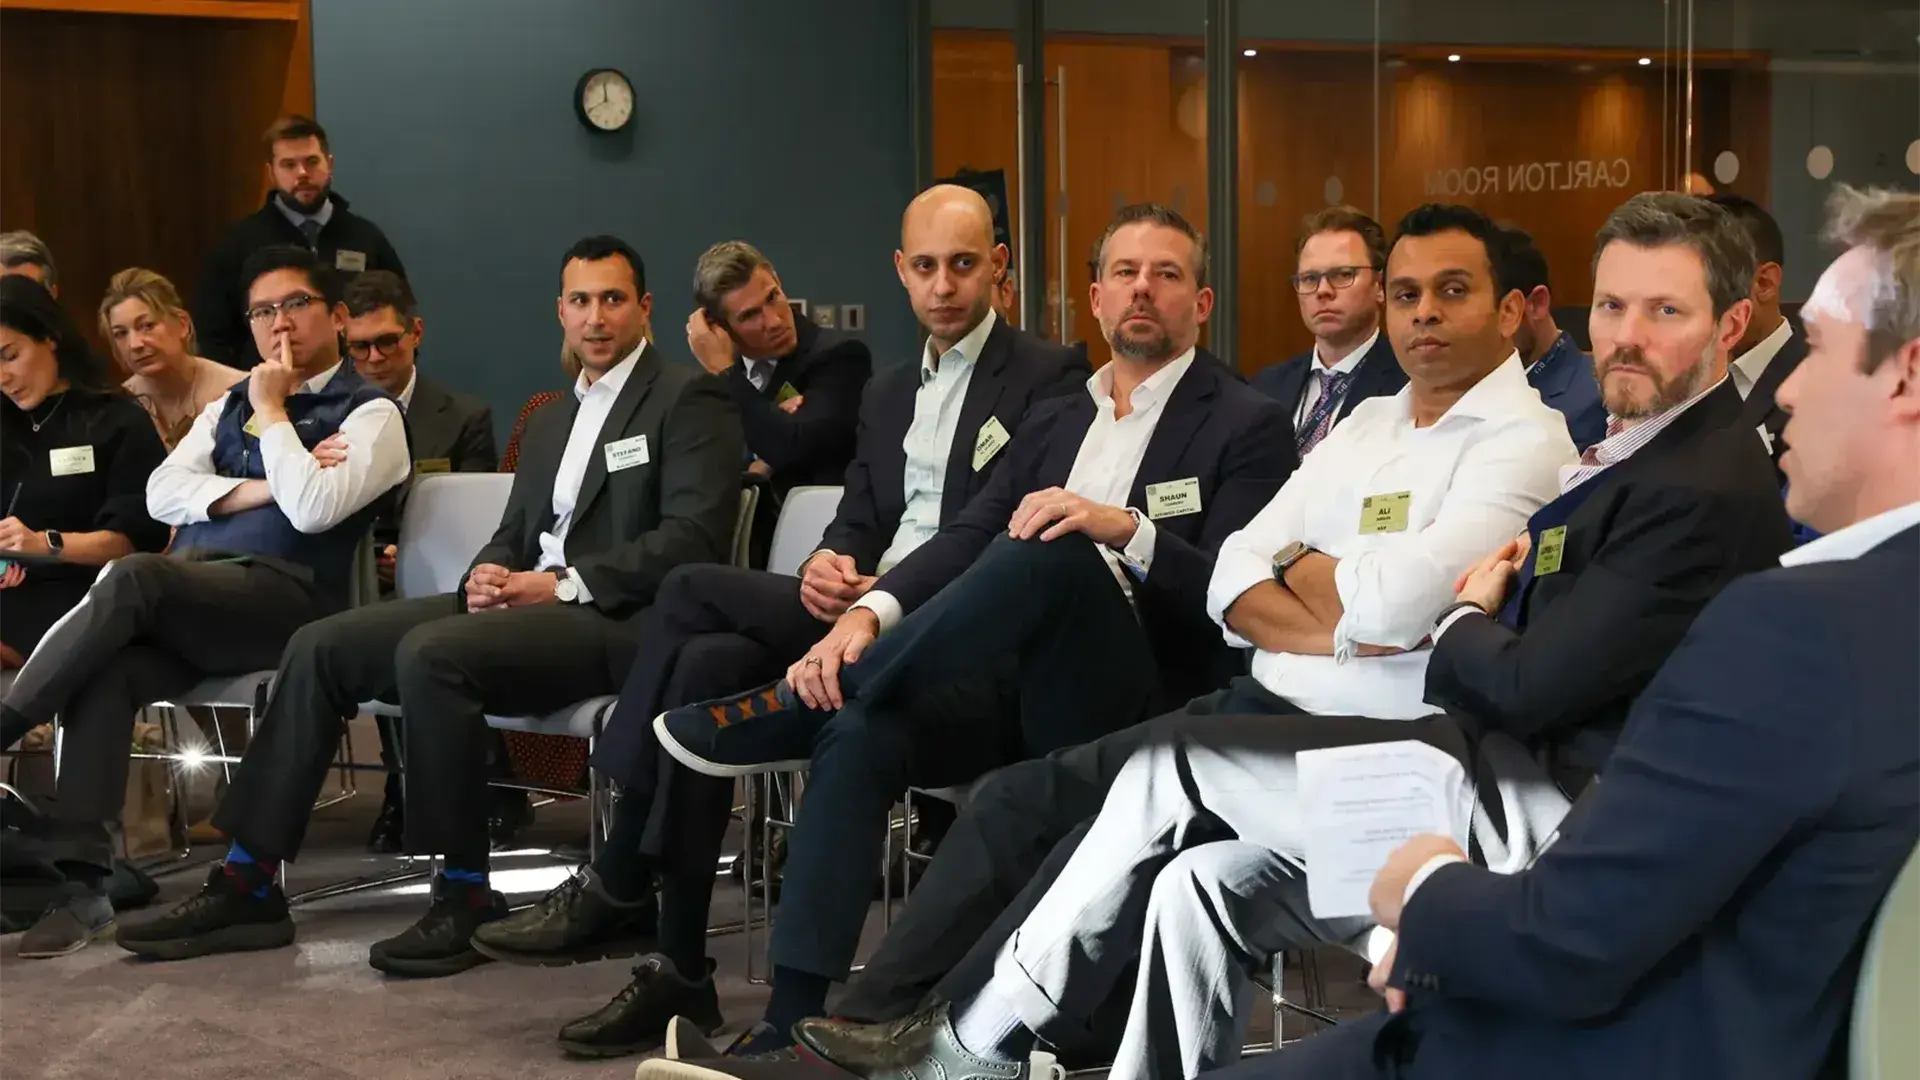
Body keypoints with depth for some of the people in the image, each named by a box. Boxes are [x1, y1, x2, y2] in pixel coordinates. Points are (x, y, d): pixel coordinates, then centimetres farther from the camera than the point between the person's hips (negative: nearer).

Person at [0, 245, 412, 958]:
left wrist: (271, 412, -3)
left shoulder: (370, 414, 5)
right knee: (108, 673, -28)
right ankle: (80, 876, -32)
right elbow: (161, 492, 11)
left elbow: (312, 510, -12)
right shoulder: (229, 405, 26)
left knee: (133, 578, -32)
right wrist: (258, 488, -2)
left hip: (282, 597, -5)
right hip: (187, 597, 5)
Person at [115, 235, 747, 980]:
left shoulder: (690, 401, -1)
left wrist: (564, 584, -17)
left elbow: (693, 537, -13)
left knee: (430, 654, -32)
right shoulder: (552, 419, 25)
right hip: (523, 604, 8)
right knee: (320, 647, -6)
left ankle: (463, 894, -21)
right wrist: (488, 575, -1)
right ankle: (246, 883, -6)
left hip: (614, 618, -8)